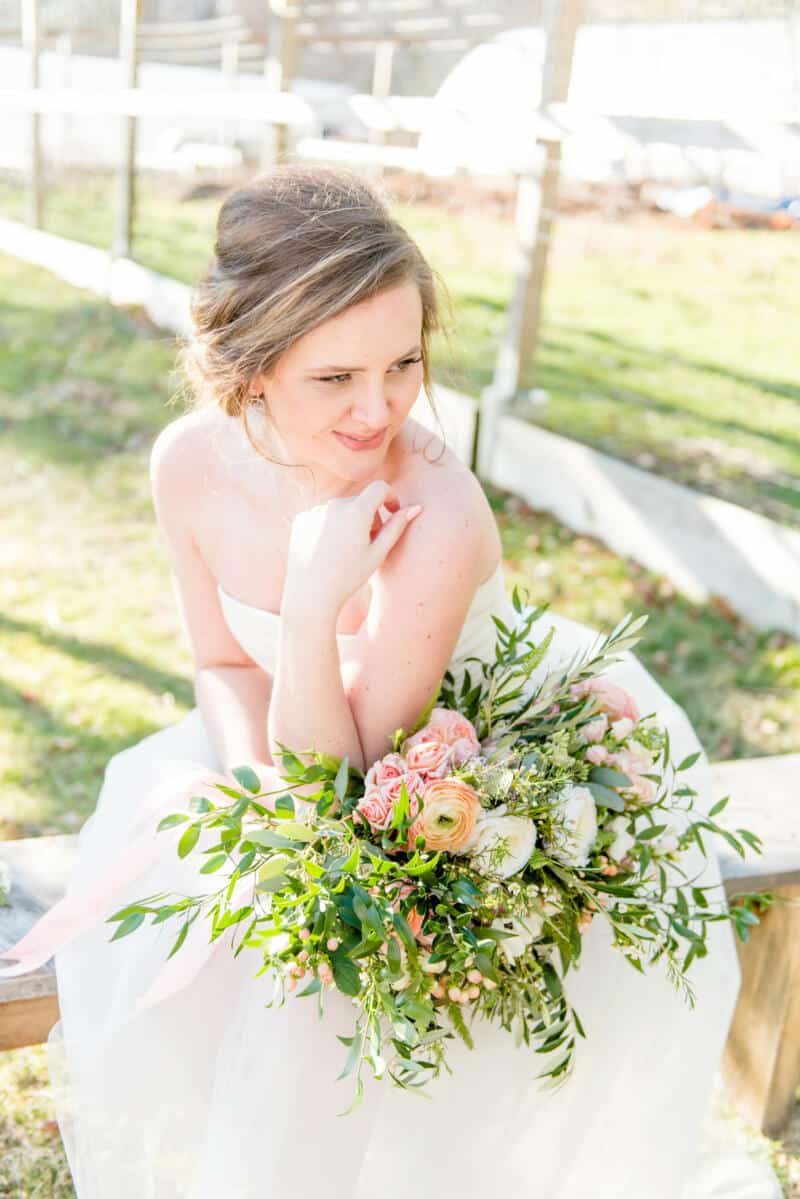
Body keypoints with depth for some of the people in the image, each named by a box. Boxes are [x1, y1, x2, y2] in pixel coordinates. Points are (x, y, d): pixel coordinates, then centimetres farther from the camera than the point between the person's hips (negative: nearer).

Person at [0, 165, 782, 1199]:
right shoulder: (191, 463, -19)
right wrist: (252, 776, -20)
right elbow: (223, 662, -1)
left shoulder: (436, 517, -36)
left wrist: (312, 602, -41)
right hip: (315, 748, 5)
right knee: (148, 990, 3)